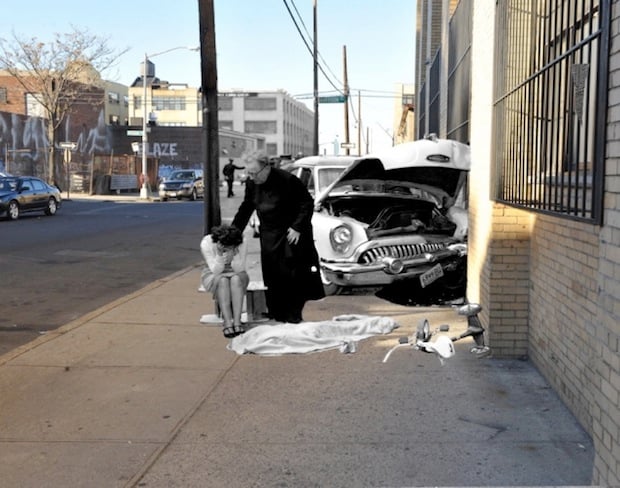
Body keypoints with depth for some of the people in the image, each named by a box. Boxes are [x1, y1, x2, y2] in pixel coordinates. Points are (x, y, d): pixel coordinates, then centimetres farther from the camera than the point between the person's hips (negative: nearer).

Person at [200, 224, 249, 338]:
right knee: (223, 280, -35)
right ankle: (227, 323, -39)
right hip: (214, 277, -1)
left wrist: (234, 256, -38)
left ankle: (237, 321, -38)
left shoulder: (241, 244, -20)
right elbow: (216, 271, -22)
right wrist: (219, 255, -39)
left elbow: (239, 269, -20)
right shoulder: (206, 243, -22)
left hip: (236, 276, 1)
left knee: (236, 278, -35)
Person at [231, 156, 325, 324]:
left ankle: (293, 316, 4)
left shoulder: (287, 180, -18)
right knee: (271, 275, 3)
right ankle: (276, 315, 13)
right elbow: (246, 208, 11)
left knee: (293, 275, -5)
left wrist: (297, 228, -17)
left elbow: (307, 203, -11)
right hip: (269, 236, 5)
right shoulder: (251, 183, -1)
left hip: (291, 234, -5)